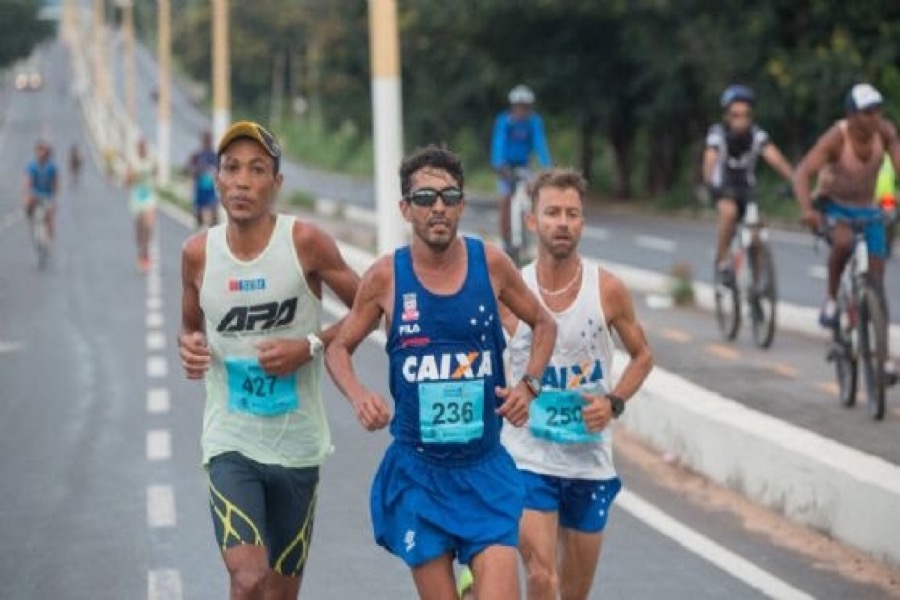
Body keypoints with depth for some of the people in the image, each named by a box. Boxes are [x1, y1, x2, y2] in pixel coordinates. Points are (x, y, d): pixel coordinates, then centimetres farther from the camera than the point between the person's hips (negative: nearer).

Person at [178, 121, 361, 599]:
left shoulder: (305, 242, -9)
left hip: (297, 444, 0)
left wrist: (311, 346, -15)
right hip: (230, 442, 0)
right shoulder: (198, 252, -2)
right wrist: (189, 346, -8)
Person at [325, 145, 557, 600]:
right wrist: (358, 396, -12)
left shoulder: (490, 264, -3)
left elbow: (544, 325, 12)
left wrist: (529, 384, -3)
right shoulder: (386, 276, -5)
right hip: (418, 472, 0)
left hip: (486, 469, 0)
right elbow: (339, 347, 7)